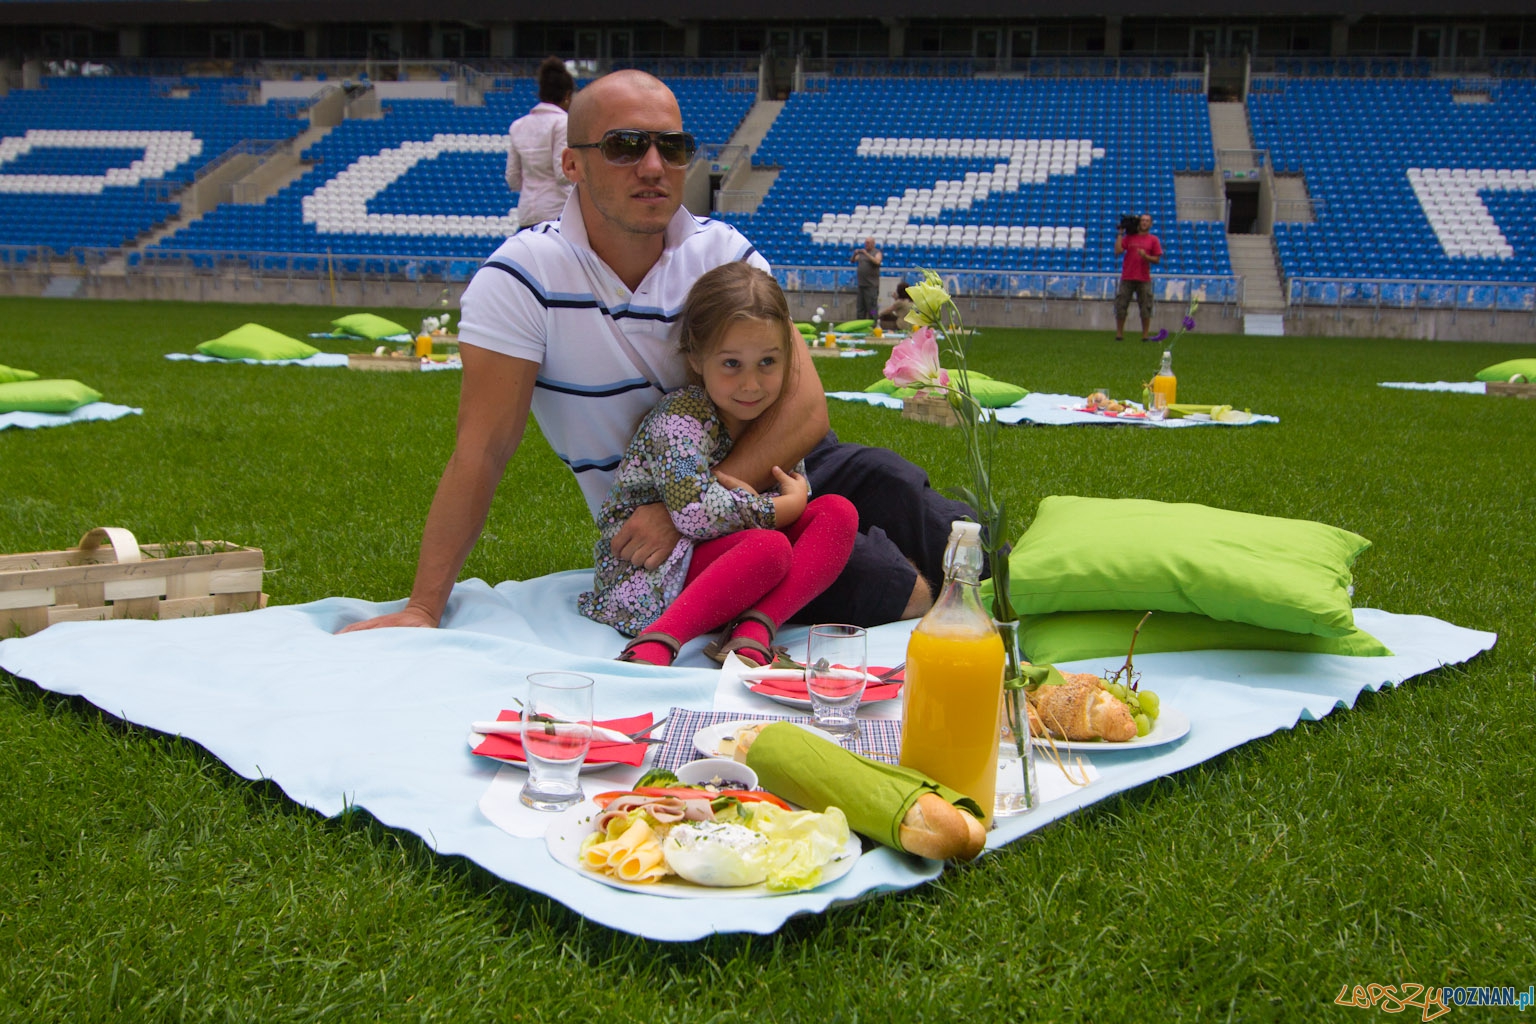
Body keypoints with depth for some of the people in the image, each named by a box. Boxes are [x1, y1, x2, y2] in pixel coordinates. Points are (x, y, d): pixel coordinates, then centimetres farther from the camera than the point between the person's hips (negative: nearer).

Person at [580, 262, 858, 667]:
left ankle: (753, 633, -31)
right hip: (647, 569, -8)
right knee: (769, 548, -33)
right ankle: (656, 644, -38)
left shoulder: (774, 416, 6)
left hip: (733, 555, 8)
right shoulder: (681, 418, -17)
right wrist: (785, 507, -17)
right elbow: (695, 512, -29)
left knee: (838, 513, -12)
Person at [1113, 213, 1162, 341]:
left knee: (1146, 308, -1)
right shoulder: (1129, 237, 8)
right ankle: (1119, 334, 8)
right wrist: (1120, 234, 0)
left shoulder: (1153, 240, 6)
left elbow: (1157, 260, 4)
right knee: (1121, 306, 0)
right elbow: (1117, 251, -2)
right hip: (1127, 277, 1)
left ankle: (1146, 335, 5)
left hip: (1144, 279, -1)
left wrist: (1145, 256, -14)